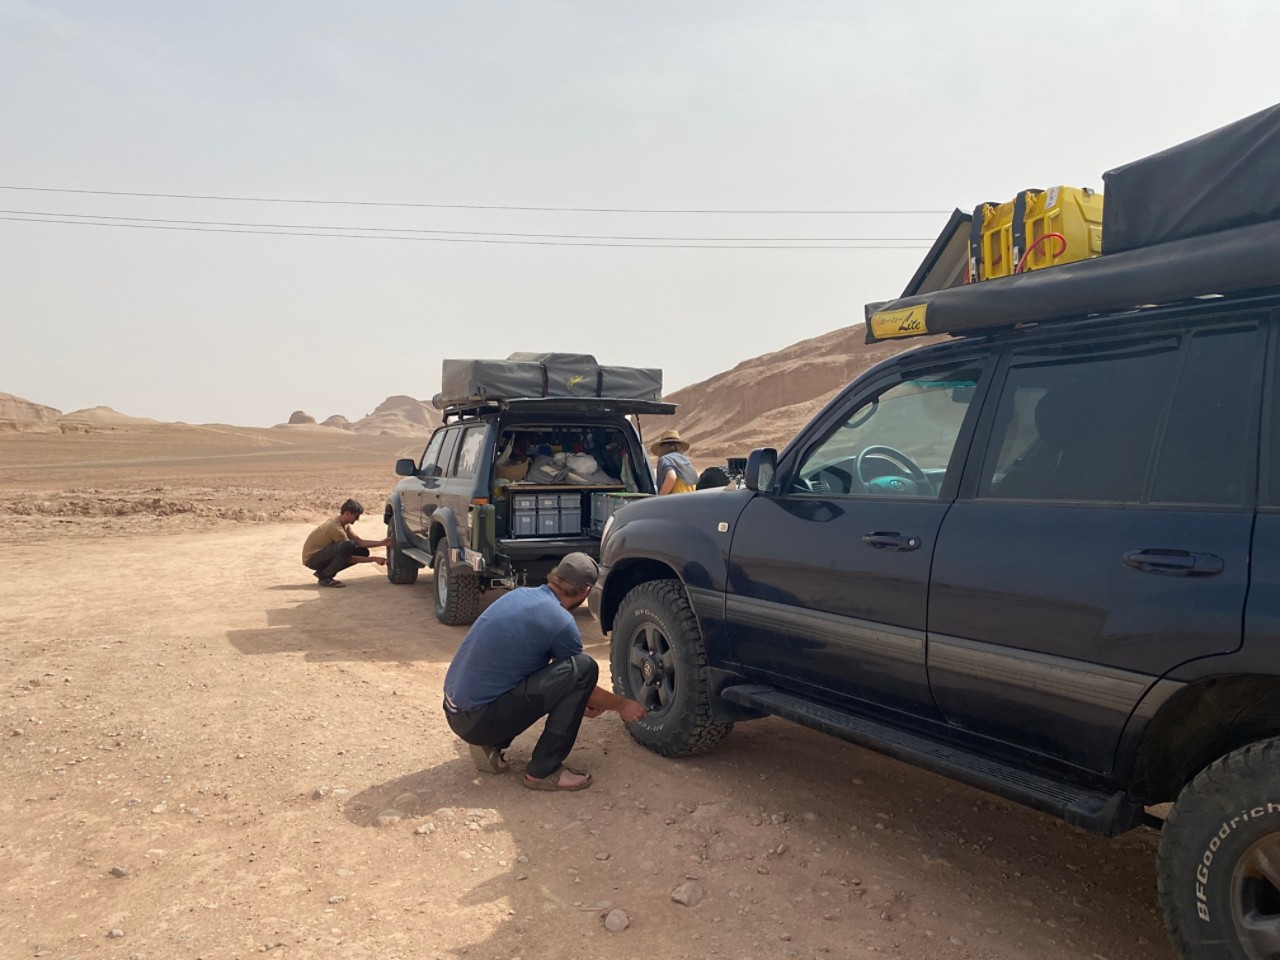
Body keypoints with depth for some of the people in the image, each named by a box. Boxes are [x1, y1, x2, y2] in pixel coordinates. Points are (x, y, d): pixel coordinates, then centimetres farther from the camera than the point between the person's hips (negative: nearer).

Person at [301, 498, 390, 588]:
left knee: (363, 551, 0)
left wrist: (382, 543, -7)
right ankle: (325, 577, -15)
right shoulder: (336, 528, -25)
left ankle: (323, 572, 7)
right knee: (349, 546, -33)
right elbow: (349, 558, -20)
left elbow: (359, 542, 3)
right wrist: (374, 559, -18)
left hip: (323, 554, 10)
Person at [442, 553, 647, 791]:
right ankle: (543, 770, -3)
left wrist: (579, 703, 33)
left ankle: (489, 745, 15)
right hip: (478, 719, -8)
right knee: (583, 669, -12)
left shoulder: (522, 594, 10)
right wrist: (622, 705, 21)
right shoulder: (560, 621, -13)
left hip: (455, 710, 9)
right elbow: (580, 679, 4)